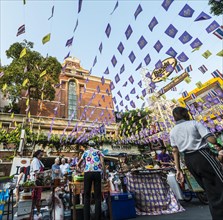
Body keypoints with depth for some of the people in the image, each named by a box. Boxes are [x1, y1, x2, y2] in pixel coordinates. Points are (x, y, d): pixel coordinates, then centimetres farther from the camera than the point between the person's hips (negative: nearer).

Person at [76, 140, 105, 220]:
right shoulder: (98, 151, 16)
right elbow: (102, 163, 0)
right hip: (97, 173, 0)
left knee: (87, 196, 10)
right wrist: (104, 173, 5)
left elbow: (78, 165, 25)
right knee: (97, 196, 7)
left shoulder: (85, 152, 20)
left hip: (87, 173, 1)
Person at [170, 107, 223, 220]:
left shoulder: (172, 132, 12)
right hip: (201, 155, -5)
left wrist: (178, 170, 9)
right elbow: (212, 140, -11)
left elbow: (175, 151, 8)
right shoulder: (194, 123, -2)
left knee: (211, 192, 17)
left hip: (188, 160, 6)